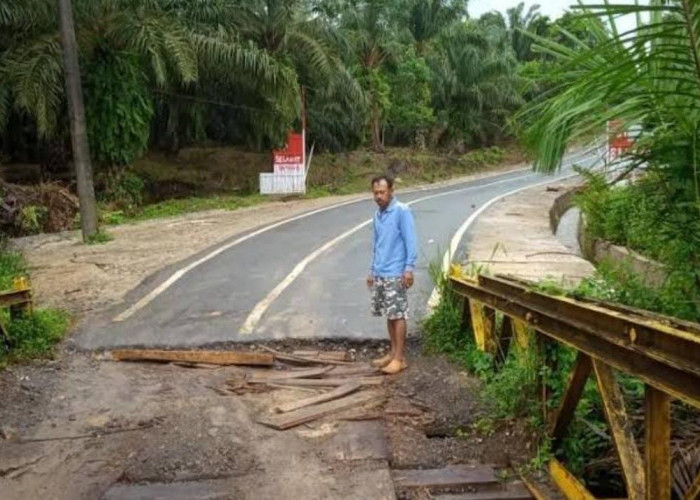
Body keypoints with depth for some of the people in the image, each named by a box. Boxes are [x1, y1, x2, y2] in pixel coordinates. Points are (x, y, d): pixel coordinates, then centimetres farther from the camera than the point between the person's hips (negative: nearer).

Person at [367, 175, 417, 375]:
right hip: (380, 274, 8)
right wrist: (372, 271, 21)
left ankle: (400, 358, 3)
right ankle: (393, 352, 23)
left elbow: (410, 241, -13)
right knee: (389, 315, 13)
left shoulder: (402, 211, -10)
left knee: (398, 315, -3)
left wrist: (409, 268, -19)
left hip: (395, 274, -7)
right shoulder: (377, 215, 14)